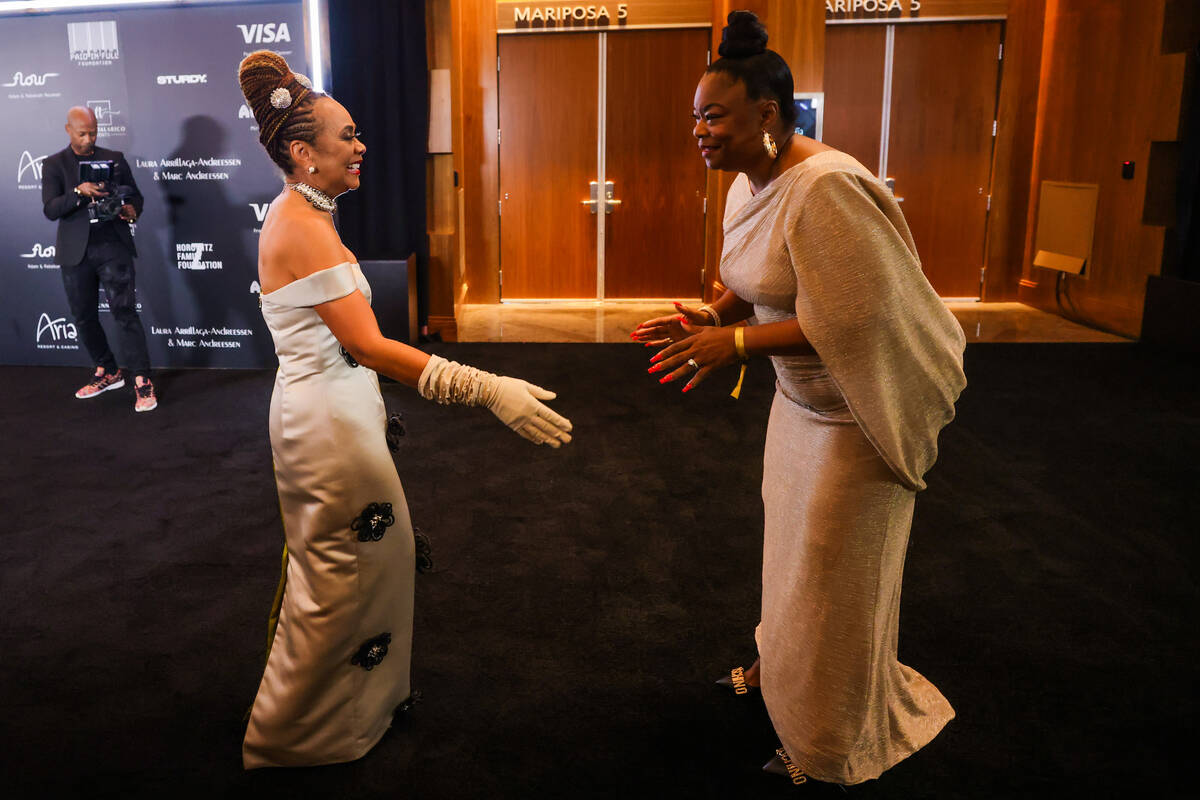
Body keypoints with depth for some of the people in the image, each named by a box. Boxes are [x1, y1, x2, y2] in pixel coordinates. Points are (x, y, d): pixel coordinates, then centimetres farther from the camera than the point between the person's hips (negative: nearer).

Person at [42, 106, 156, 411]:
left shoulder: (114, 158, 9)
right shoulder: (53, 165, 5)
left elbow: (135, 194, 15)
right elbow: (50, 210, -5)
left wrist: (132, 209, -9)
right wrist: (78, 192, -23)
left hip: (113, 246, -2)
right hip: (76, 252, 2)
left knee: (125, 311, -11)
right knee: (84, 316, 10)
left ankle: (142, 381, -10)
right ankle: (107, 372, 27)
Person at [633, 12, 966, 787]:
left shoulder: (824, 188, -29)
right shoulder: (750, 184, 0)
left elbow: (851, 320, -31)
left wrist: (738, 342, -31)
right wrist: (710, 317, -7)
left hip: (859, 408, -8)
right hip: (800, 396, 9)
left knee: (835, 566, 5)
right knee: (793, 538, 23)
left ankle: (834, 745, 28)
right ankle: (788, 660, 48)